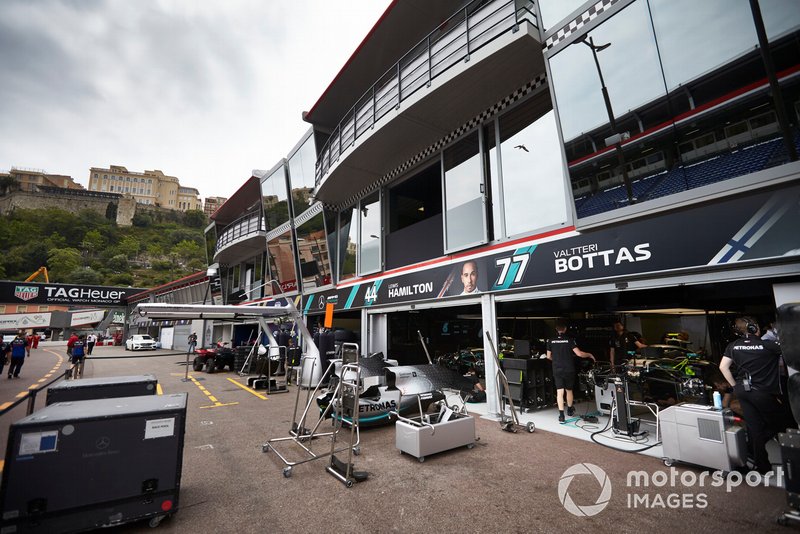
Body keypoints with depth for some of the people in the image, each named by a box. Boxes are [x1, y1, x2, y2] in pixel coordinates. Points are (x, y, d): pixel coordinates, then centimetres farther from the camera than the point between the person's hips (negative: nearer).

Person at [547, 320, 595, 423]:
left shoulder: (551, 341, -2)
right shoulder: (569, 340, -9)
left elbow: (548, 357, 6)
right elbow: (579, 353, -14)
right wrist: (590, 355, 5)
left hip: (557, 370, 1)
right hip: (569, 370, 0)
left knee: (559, 392, 1)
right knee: (569, 390, 19)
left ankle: (561, 415, -6)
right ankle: (570, 410, 37)